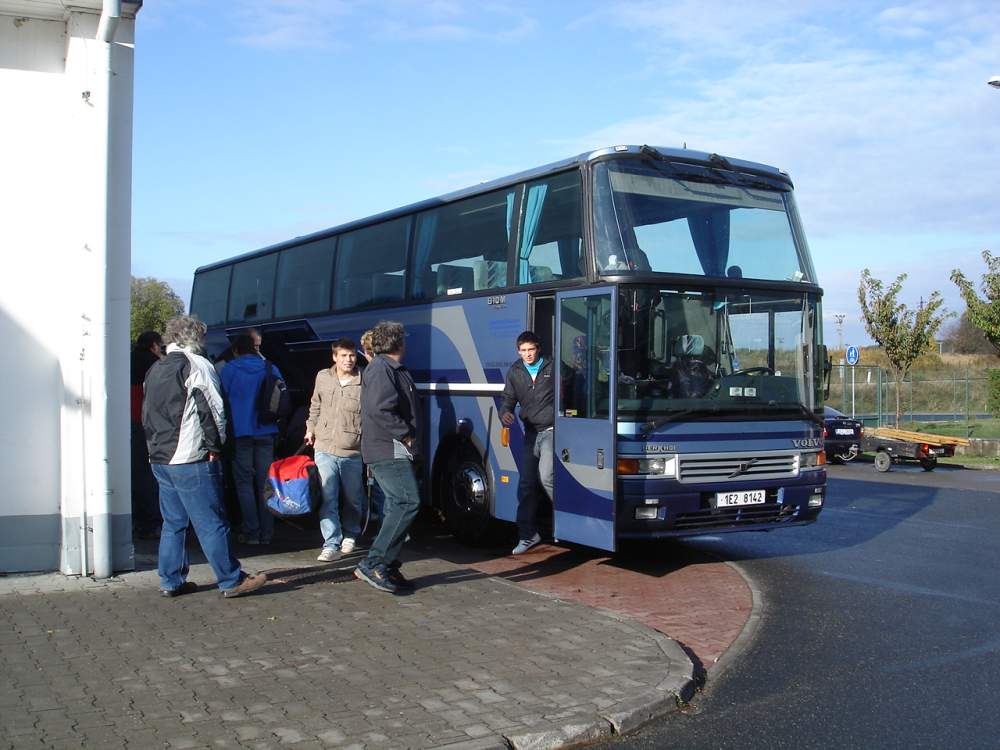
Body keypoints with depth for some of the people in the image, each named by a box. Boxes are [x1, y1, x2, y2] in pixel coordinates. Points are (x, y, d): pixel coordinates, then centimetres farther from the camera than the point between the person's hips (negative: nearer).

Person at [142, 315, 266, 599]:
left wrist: (155, 447, 20)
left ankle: (171, 581, 18)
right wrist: (215, 447, -5)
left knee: (173, 523, 14)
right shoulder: (197, 365, -9)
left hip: (160, 459, 8)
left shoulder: (155, 370, 16)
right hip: (190, 461, -8)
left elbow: (147, 415, 20)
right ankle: (232, 581, 2)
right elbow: (212, 410, -14)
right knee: (212, 523, -3)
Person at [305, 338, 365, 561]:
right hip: (325, 449, 2)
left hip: (353, 453, -2)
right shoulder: (322, 378, 4)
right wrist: (310, 429, 19)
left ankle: (350, 536, 33)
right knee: (327, 499, -3)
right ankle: (331, 543, 1)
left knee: (353, 499, 13)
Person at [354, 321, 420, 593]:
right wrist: (406, 435, -16)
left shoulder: (394, 370, 21)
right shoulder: (381, 368, -11)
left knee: (398, 507, 11)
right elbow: (379, 409, -23)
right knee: (408, 502, -18)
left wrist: (408, 440, 14)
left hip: (395, 451, 11)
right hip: (388, 450, -11)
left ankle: (388, 567, 15)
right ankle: (373, 564, -17)